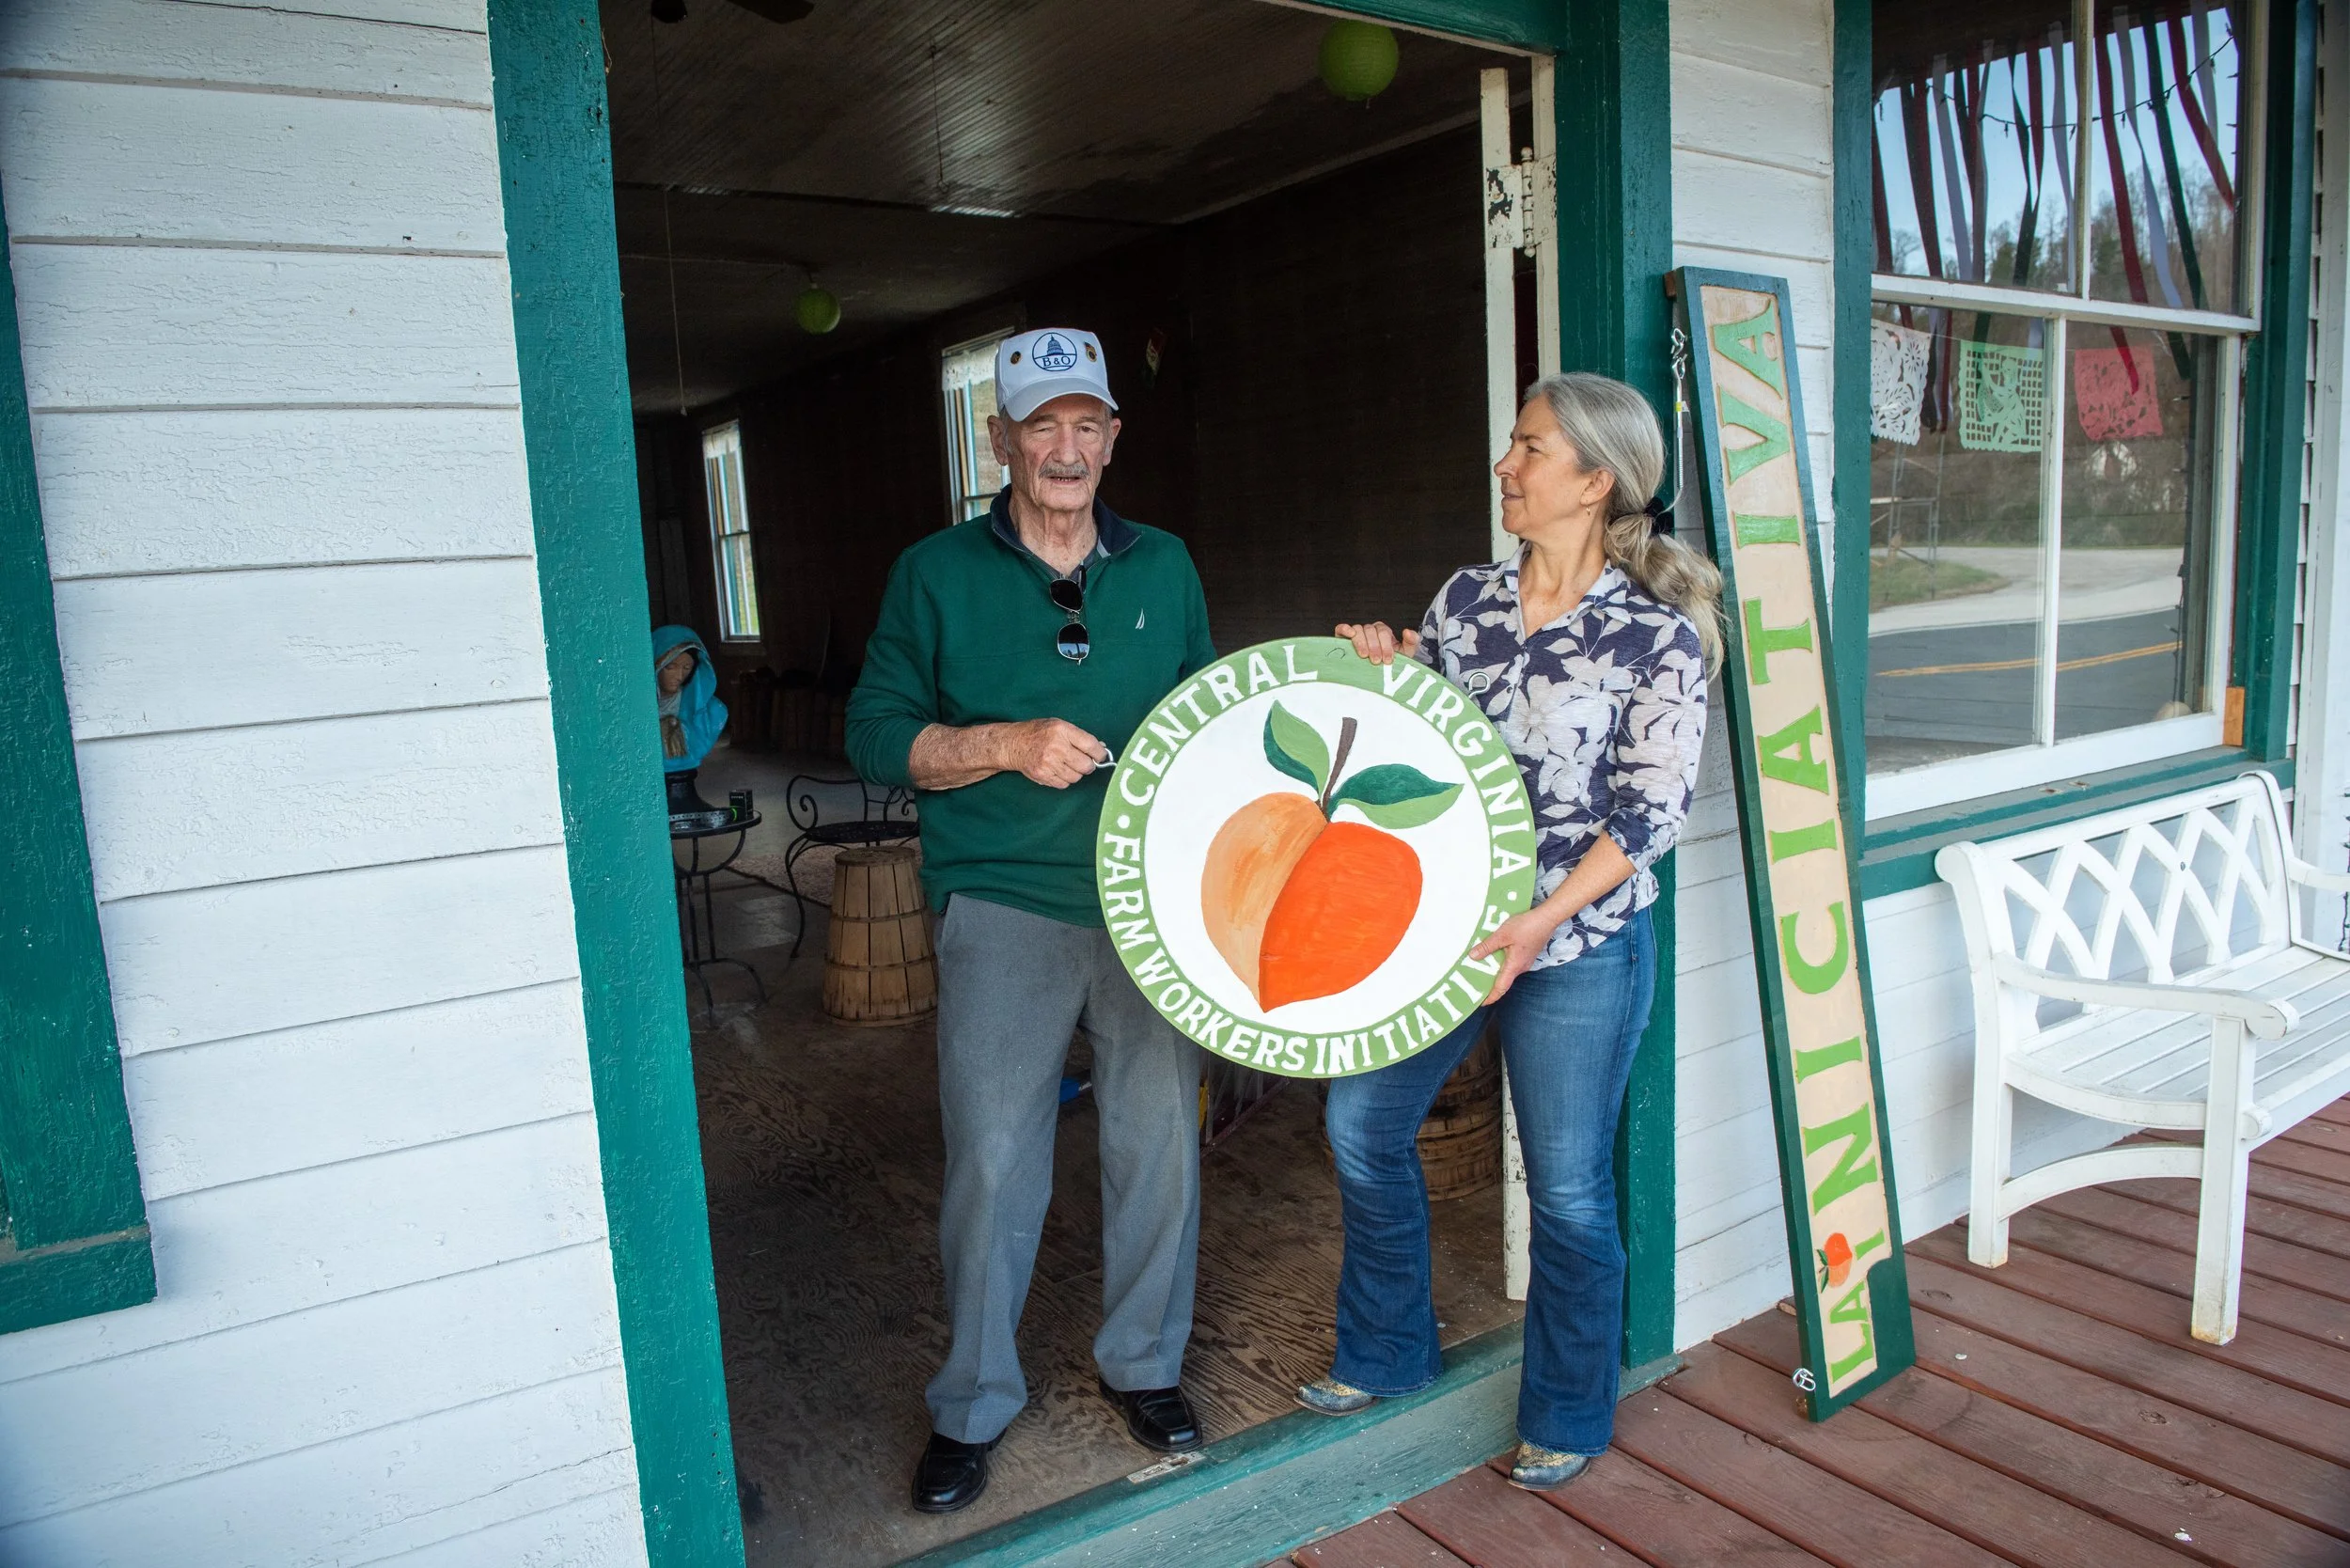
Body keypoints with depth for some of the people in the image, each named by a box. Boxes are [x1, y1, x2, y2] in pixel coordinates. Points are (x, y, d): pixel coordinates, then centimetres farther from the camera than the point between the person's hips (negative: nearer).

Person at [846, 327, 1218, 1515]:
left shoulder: (1163, 567, 11)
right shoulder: (936, 573, 1)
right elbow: (877, 736, -3)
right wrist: (1007, 745, -17)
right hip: (1003, 908, -3)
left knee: (1158, 1143, 11)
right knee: (992, 1162, 2)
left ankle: (1143, 1364, 33)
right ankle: (974, 1403, 24)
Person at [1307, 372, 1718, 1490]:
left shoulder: (1657, 633, -10)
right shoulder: (1466, 598, 4)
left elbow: (1651, 809, -12)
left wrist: (1539, 922, -20)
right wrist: (1378, 670, -8)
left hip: (1578, 946, -5)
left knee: (1567, 1187, 6)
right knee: (1362, 1122, 11)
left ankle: (1567, 1416, 32)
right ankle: (1386, 1353, 35)